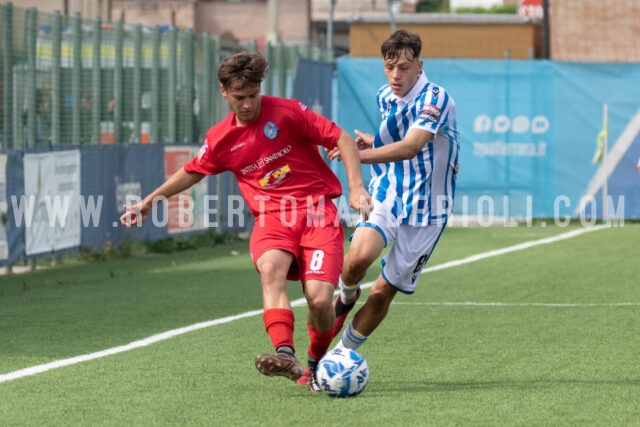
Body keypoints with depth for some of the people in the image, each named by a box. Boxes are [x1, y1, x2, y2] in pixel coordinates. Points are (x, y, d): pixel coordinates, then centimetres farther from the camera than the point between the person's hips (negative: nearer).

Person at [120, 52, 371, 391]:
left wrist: (356, 186, -12)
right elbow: (192, 172, 29)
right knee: (270, 268, -34)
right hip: (271, 216, 2)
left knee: (319, 299, -19)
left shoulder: (287, 112, -2)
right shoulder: (220, 140, 10)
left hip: (317, 213, -2)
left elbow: (342, 139, -1)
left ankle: (317, 363, 14)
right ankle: (285, 356, -50)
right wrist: (149, 202, 31)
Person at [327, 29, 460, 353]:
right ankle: (347, 296, 7)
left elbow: (410, 148, -30)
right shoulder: (385, 97, 5)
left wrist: (358, 155, -30)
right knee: (359, 257, -27)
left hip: (424, 210, -4)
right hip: (386, 196, 4)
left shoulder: (436, 99, -18)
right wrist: (374, 141, 3)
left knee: (383, 293, 0)